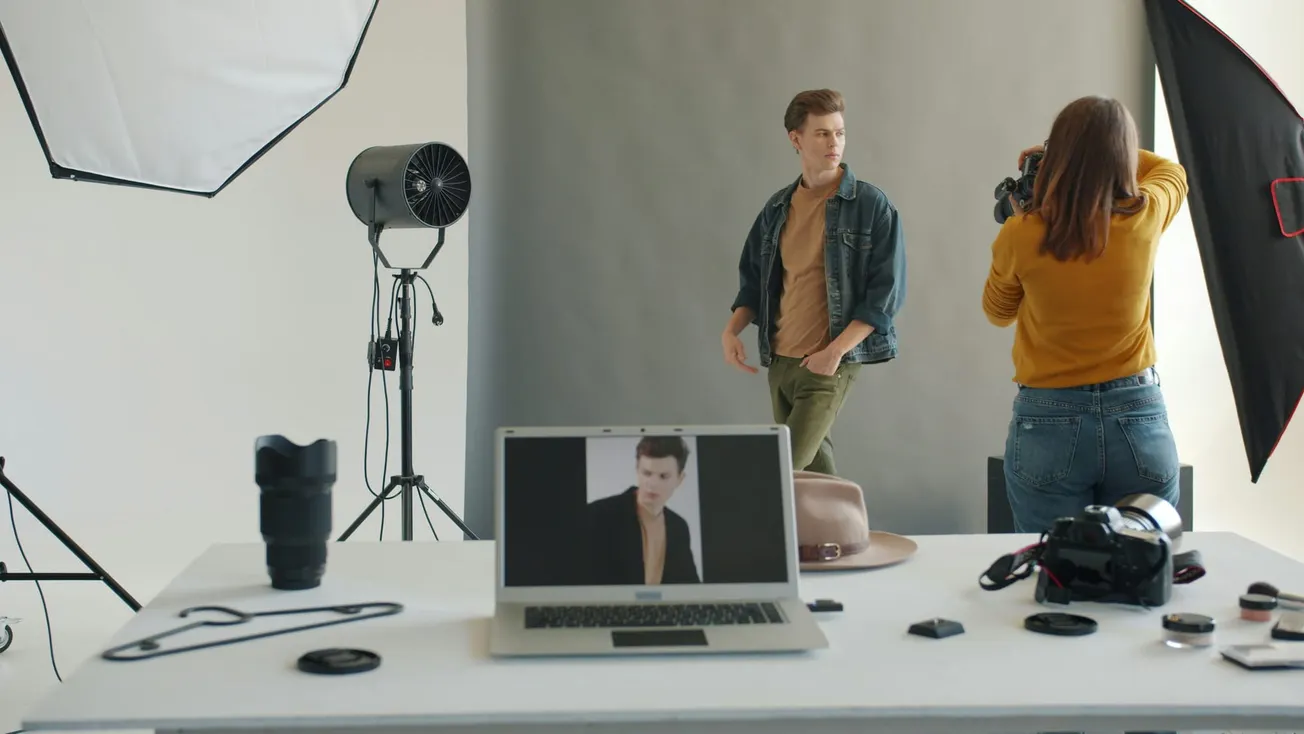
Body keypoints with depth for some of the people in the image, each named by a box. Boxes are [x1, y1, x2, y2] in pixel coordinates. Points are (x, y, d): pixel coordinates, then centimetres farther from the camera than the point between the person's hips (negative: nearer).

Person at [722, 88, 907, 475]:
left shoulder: (872, 205, -7)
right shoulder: (777, 208, 8)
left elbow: (886, 291, -10)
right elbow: (754, 280, 18)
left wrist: (836, 350, -18)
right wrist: (731, 330, 1)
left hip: (829, 364, -5)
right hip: (779, 361, 5)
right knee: (812, 466, 16)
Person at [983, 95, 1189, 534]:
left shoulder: (1022, 234, -9)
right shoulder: (1145, 218, -5)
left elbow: (998, 313, 12)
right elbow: (1171, 171, 21)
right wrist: (1107, 150, 22)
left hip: (1047, 424, -1)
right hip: (1139, 420, 2)